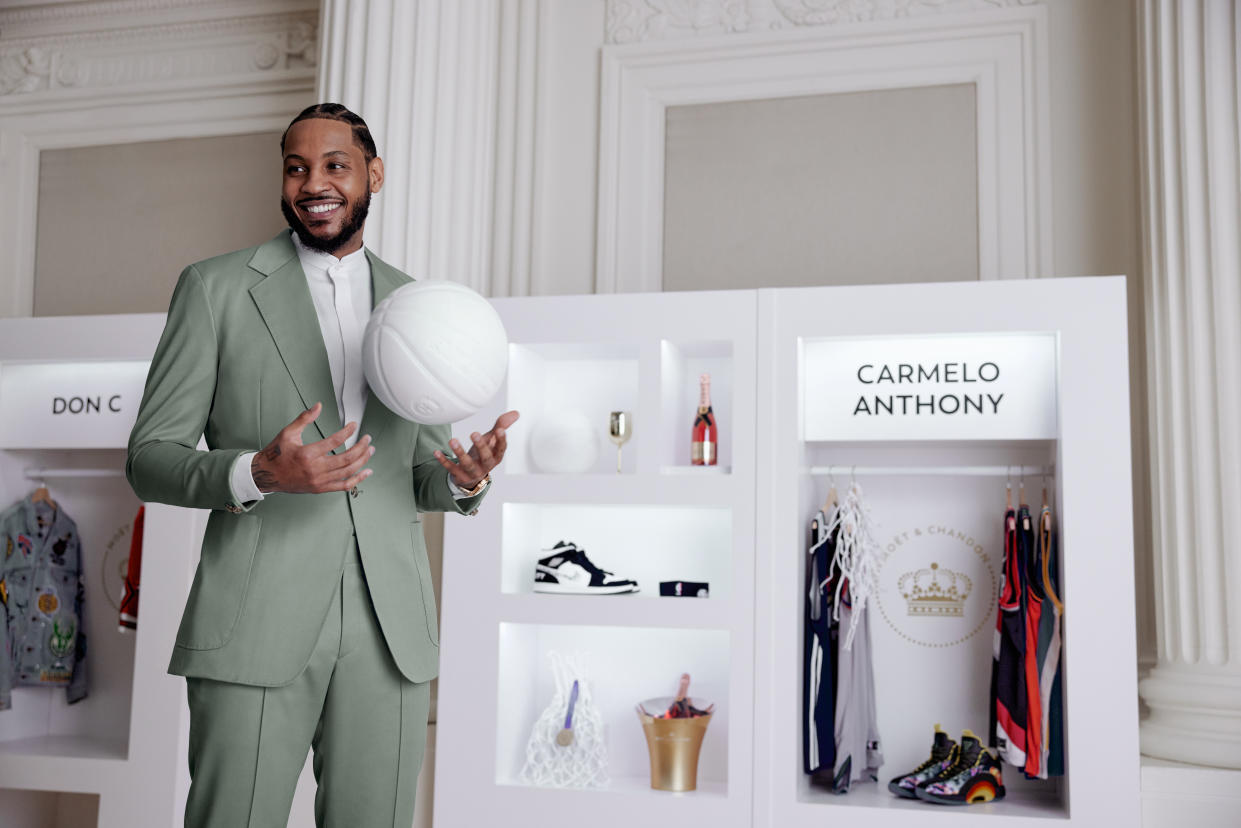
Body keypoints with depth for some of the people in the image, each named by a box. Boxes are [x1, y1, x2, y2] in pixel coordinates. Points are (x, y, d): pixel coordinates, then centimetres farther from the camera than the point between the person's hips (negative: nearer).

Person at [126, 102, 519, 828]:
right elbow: (149, 458, 2)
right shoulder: (216, 288, 3)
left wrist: (464, 478, -6)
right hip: (256, 625, -3)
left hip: (391, 630, 3)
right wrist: (255, 473, -18)